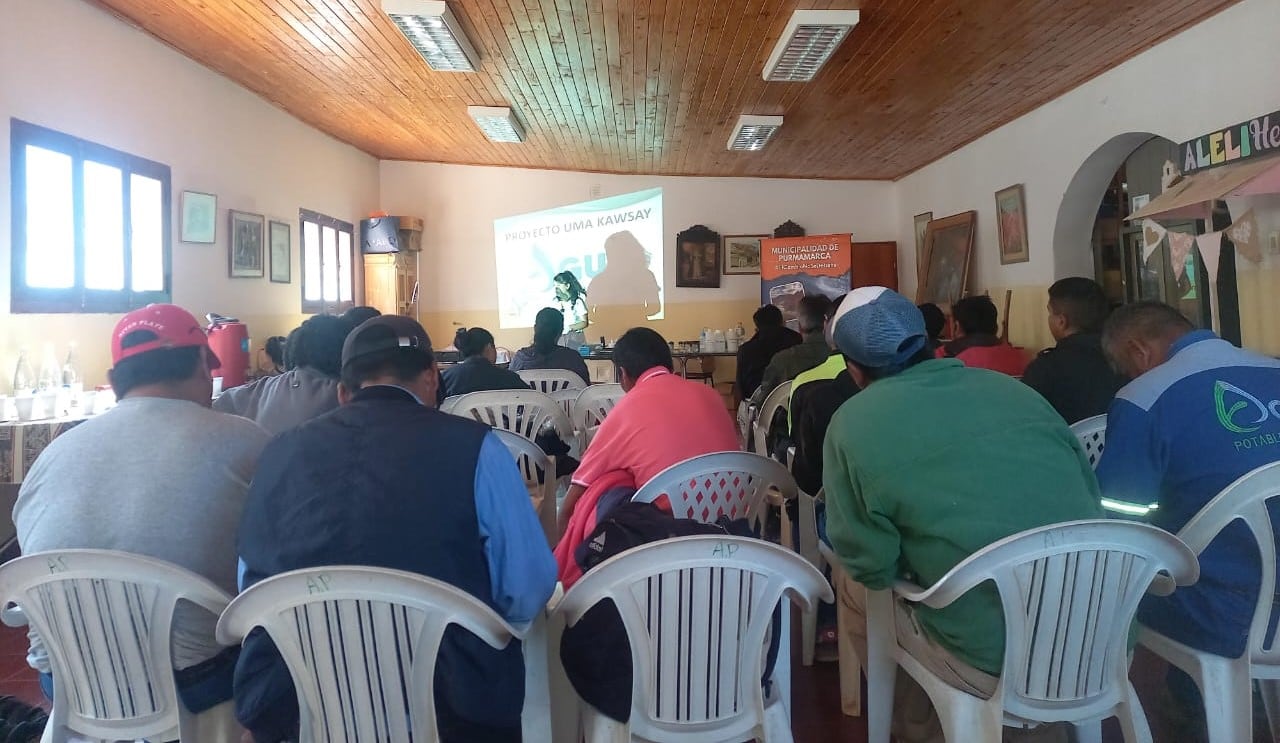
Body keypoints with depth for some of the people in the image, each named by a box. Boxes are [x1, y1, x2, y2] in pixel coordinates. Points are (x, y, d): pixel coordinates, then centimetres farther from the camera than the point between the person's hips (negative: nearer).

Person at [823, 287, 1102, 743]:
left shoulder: (853, 422, -9)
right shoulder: (1014, 388, 6)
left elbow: (870, 565, -8)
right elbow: (1092, 495, 12)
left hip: (998, 665, -5)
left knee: (856, 592, 15)